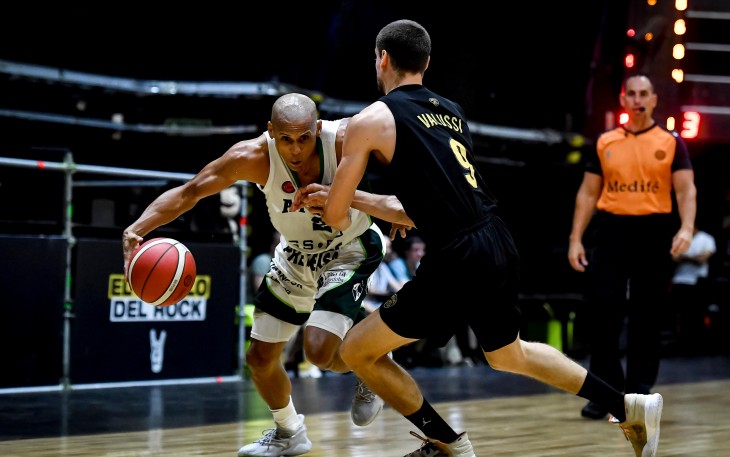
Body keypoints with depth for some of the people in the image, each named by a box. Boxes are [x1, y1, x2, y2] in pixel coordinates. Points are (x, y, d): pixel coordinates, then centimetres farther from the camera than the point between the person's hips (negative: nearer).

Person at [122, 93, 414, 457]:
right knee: (260, 359, 8)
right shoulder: (253, 157, -27)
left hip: (349, 250, -4)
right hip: (297, 255, 4)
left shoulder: (347, 140, -32)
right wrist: (137, 229, -37)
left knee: (319, 350, -24)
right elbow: (188, 192, -22)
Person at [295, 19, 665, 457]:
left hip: (458, 261, -8)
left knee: (357, 351, 6)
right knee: (509, 355, 32)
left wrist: (346, 216, 23)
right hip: (500, 246, 8)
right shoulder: (452, 112, 18)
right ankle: (630, 408, 32)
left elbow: (335, 215, -1)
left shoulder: (371, 119, -3)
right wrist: (357, 198, 32)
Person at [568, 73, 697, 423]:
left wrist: (686, 228, -20)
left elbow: (686, 190, -3)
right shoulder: (605, 143, 9)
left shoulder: (671, 143, 4)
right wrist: (576, 239, 4)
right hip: (610, 230, 2)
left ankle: (639, 392, 11)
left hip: (654, 231, -1)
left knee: (647, 316, 3)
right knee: (601, 312, -4)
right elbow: (587, 193, 12)